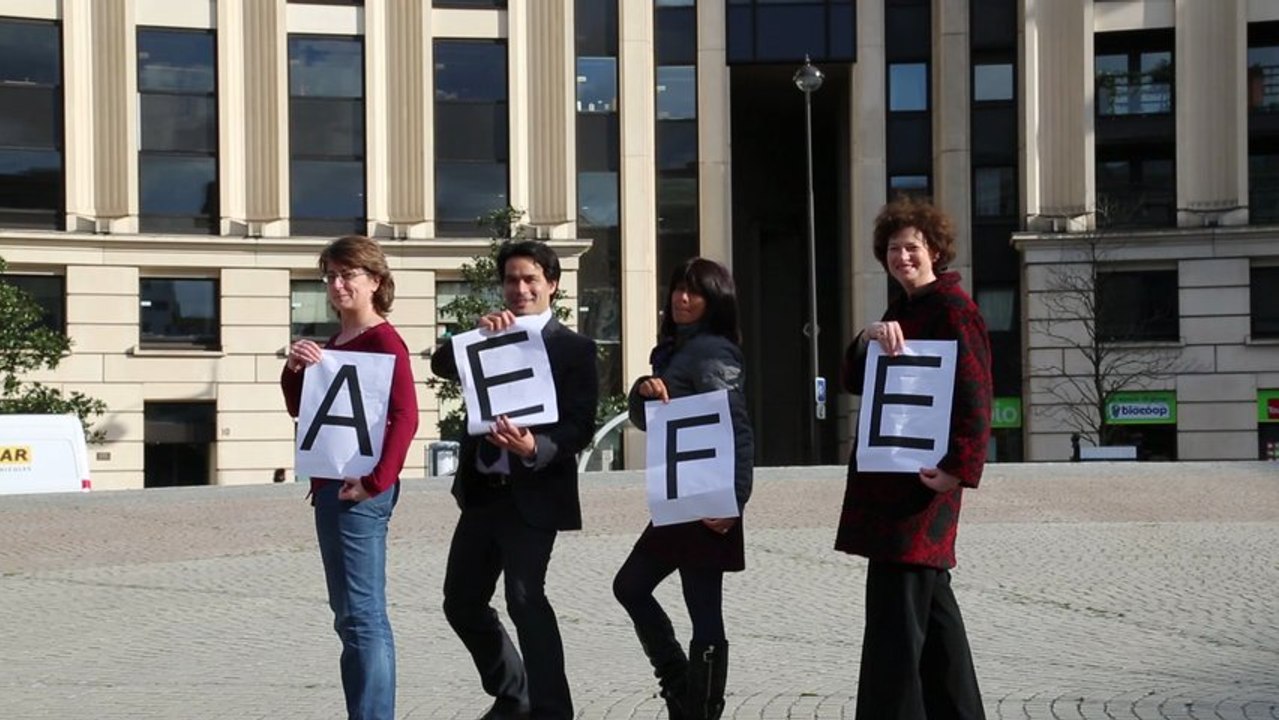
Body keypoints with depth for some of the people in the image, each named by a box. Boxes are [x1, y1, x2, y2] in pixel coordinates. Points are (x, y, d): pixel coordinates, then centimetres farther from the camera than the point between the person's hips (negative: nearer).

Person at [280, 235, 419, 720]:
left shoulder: (383, 340, -11)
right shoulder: (333, 343, 16)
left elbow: (405, 416, -20)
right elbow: (299, 410, 16)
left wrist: (378, 480, -22)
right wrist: (294, 370, -3)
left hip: (358, 490, -10)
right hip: (330, 487, 10)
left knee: (363, 613, -9)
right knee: (349, 614, 14)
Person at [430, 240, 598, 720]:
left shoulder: (573, 348, -3)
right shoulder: (489, 337, 14)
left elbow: (580, 426, -11)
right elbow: (441, 365, -1)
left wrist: (535, 447, -28)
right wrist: (478, 333, -16)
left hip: (532, 493, -7)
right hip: (481, 491, 7)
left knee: (525, 598, -17)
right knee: (461, 601, 12)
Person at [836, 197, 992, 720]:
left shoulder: (953, 309, -8)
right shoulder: (901, 311, 19)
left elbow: (975, 398, -17)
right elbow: (854, 381, 10)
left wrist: (960, 469, -25)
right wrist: (870, 339, -10)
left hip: (923, 477, -10)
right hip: (887, 476, 10)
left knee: (898, 603, -11)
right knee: (929, 600, 15)